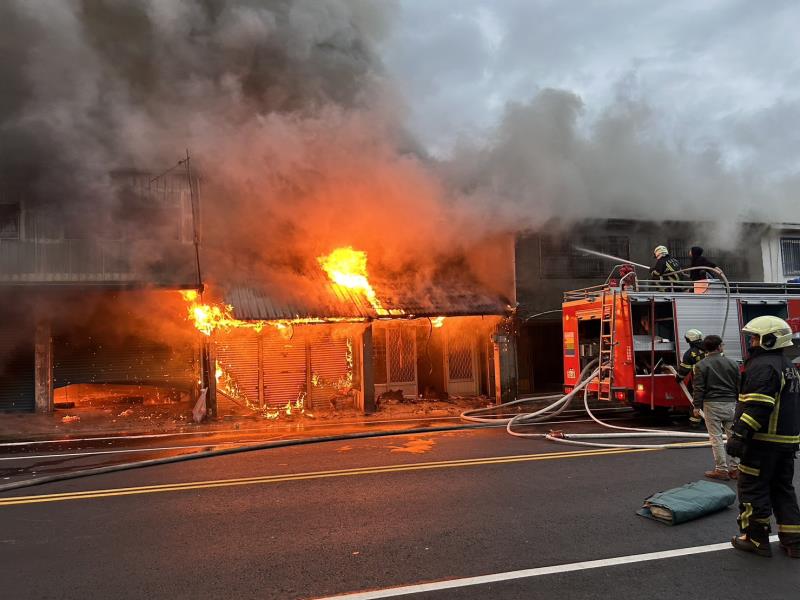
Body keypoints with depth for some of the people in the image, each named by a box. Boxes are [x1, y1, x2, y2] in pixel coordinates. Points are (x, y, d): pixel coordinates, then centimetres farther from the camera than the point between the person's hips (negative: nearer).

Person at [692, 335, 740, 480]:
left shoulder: (701, 365, -6)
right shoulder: (732, 363, 5)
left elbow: (698, 388, -7)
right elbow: (739, 386, 10)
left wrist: (697, 406, 1)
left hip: (712, 404, -4)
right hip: (730, 403, 4)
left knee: (716, 438, 1)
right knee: (733, 436, 11)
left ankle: (721, 469, 4)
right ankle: (734, 468, 17)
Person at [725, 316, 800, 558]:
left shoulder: (763, 366, -17)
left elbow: (757, 407, -25)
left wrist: (739, 436, -24)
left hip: (764, 441, -10)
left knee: (753, 488, 1)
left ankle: (756, 539, 9)